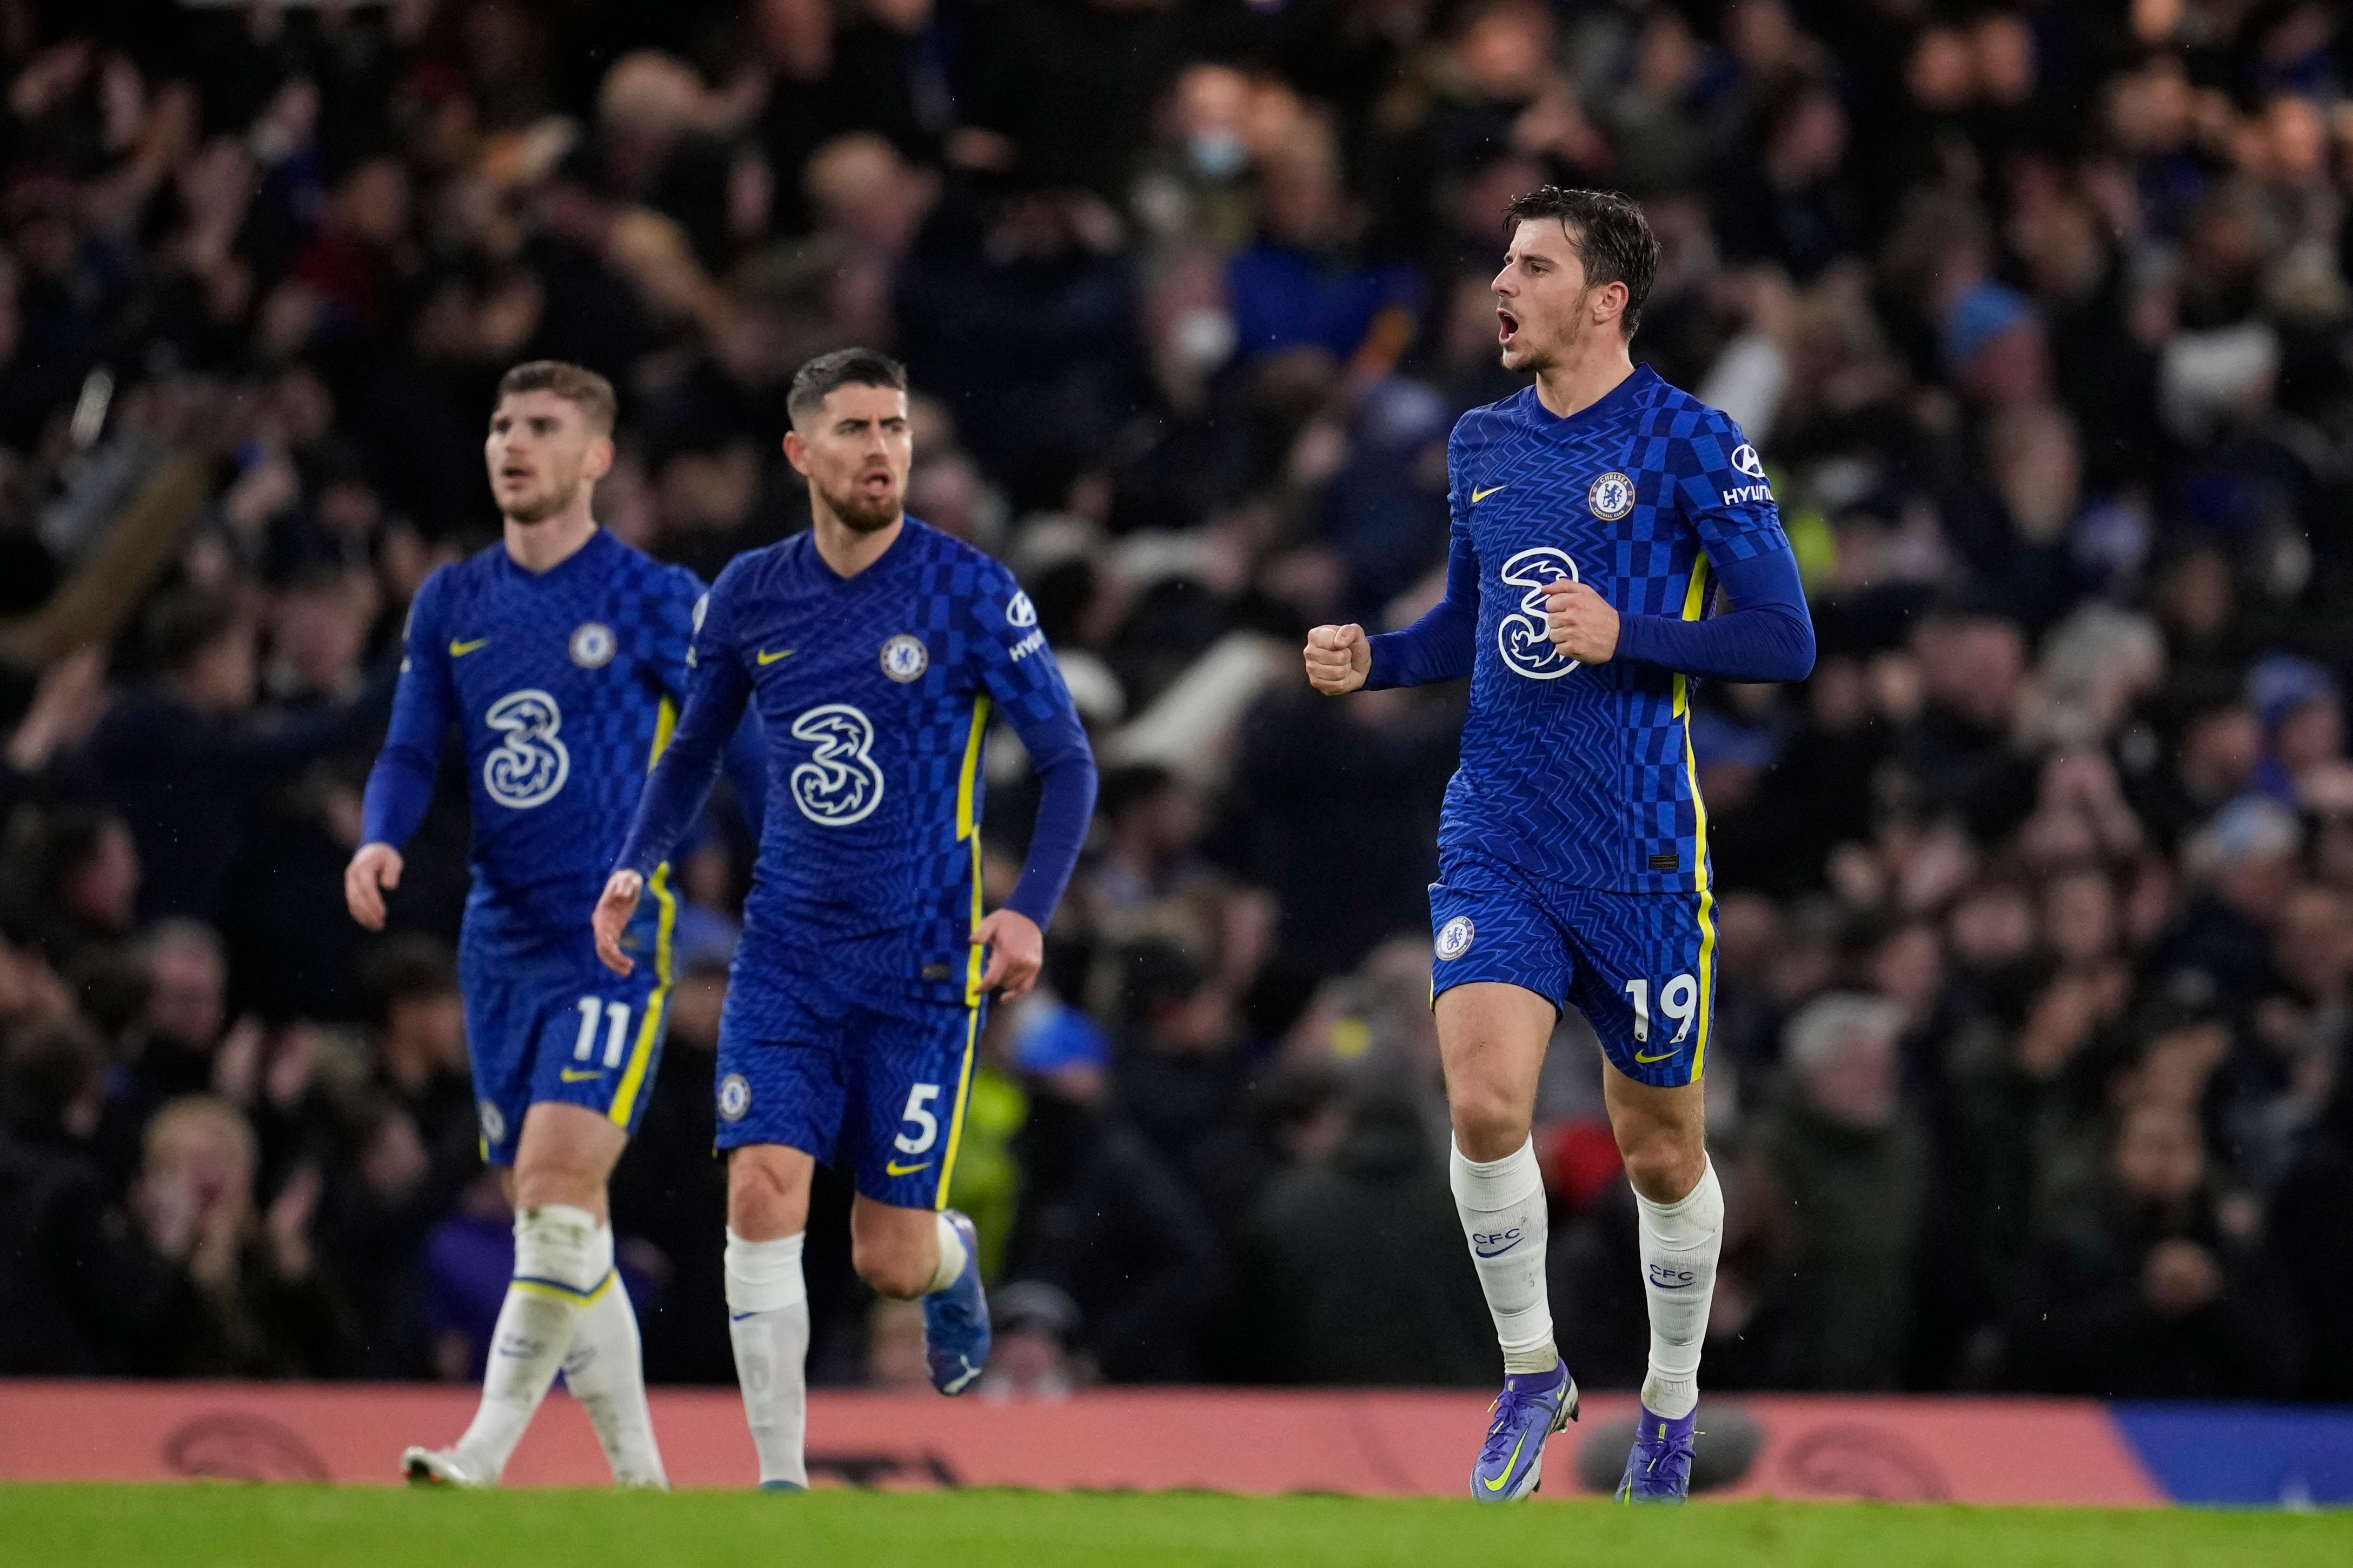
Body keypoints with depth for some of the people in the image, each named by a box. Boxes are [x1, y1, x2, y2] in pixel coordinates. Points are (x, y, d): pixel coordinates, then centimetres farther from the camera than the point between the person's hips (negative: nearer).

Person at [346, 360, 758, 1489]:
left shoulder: (656, 601, -4)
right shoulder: (452, 603, 10)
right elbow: (411, 752, 11)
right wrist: (380, 841, -8)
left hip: (614, 937, -6)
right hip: (501, 940, 6)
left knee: (558, 1190, -18)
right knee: (551, 1213, 8)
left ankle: (486, 1454, -21)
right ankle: (637, 1475, 17)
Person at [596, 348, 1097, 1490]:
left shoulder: (971, 595, -8)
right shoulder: (749, 597, 3)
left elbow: (1067, 761, -3)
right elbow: (694, 745, 18)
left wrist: (1031, 912, -16)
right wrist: (636, 864, 2)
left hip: (923, 963, -3)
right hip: (787, 953, 3)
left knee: (890, 1262, 0)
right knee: (763, 1194, -15)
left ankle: (953, 1255, 39)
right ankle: (780, 1480, -9)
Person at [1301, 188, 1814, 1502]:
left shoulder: (1690, 443, -7)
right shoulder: (1484, 442, 10)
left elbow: (1786, 639, -8)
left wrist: (1624, 635, -20)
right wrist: (1371, 660, 3)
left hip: (1641, 853, -3)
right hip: (1497, 839, 3)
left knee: (1660, 1150, 8)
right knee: (1486, 1101, -17)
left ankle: (1671, 1407, 31)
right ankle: (1531, 1375, 3)